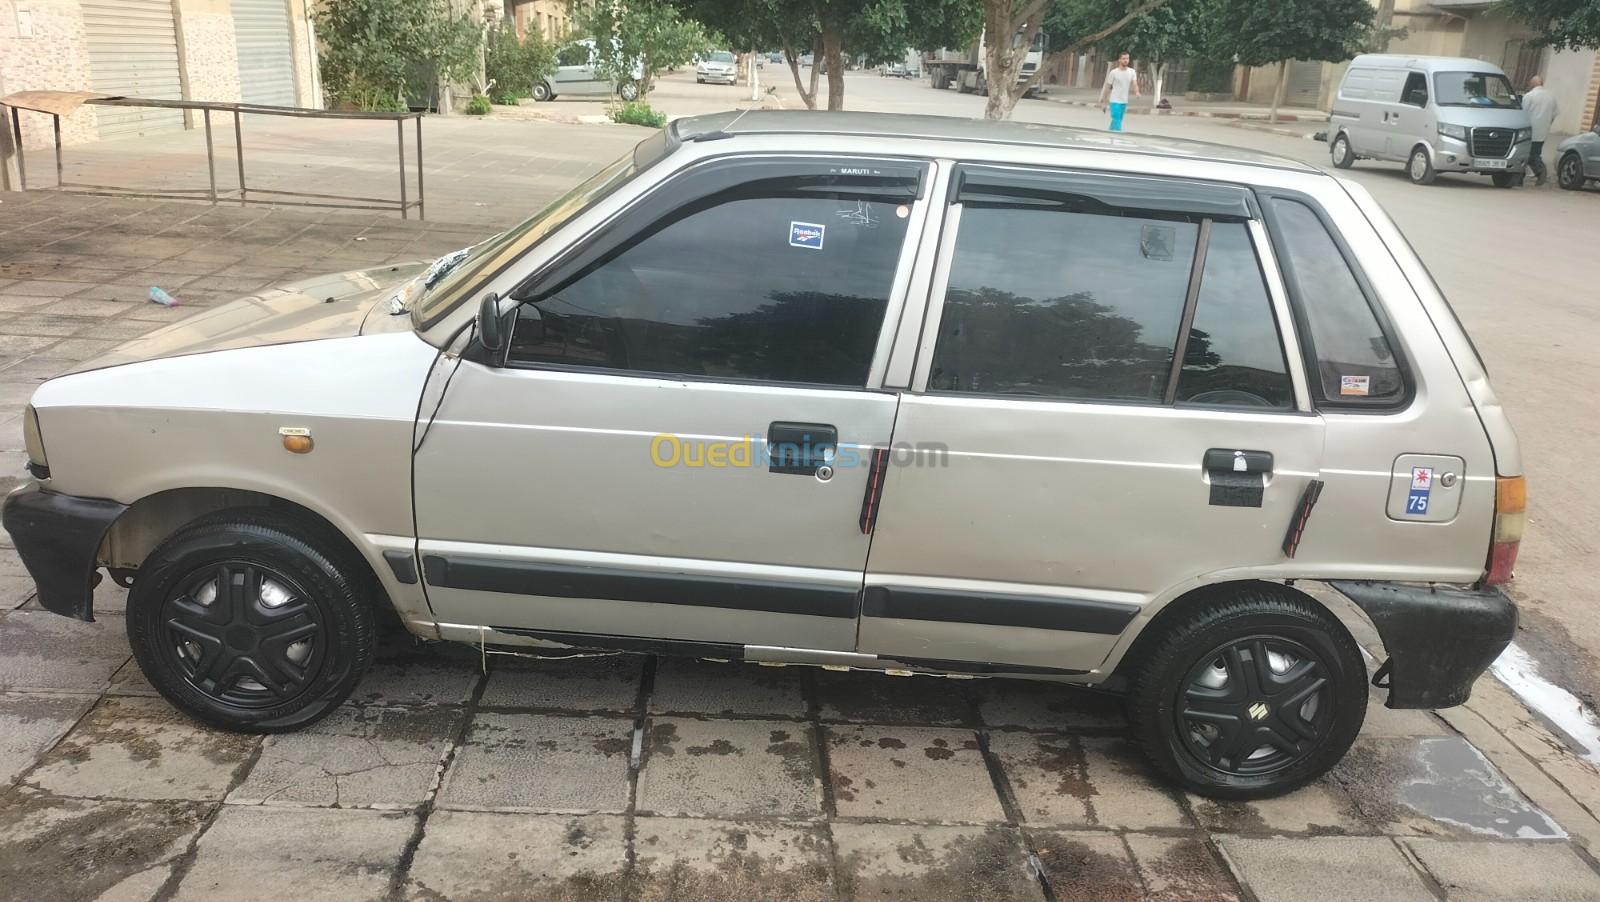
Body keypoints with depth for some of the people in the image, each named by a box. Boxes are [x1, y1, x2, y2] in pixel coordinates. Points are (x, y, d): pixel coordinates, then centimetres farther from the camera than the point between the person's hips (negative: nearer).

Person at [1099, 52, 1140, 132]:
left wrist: (1136, 92, -27)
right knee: (1116, 121, -12)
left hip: (1124, 102, 5)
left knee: (1117, 121, 12)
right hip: (1115, 101, -4)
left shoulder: (1132, 72, 4)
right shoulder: (1113, 72, -6)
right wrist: (1103, 102, -2)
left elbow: (1134, 84, -4)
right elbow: (1107, 87, -2)